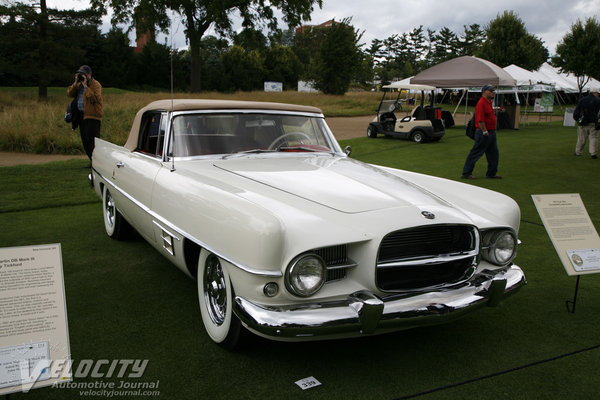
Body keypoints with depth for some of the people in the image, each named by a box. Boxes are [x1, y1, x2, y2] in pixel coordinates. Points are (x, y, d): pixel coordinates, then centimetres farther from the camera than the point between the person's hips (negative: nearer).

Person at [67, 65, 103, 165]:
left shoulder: (96, 84, -6)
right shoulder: (78, 84, 18)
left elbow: (94, 98, -20)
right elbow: (69, 94, 7)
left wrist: (85, 85, -18)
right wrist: (75, 83, -4)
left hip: (92, 116, -8)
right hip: (81, 115, 8)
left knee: (92, 141, -13)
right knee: (85, 141, 10)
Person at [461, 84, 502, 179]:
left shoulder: (489, 102, 15)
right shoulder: (481, 103, -17)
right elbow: (480, 120, -22)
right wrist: (485, 131, -20)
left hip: (491, 132, 10)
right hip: (483, 134, -10)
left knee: (494, 154, 13)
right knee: (475, 154, -3)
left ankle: (491, 173, 22)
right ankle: (466, 173, 5)